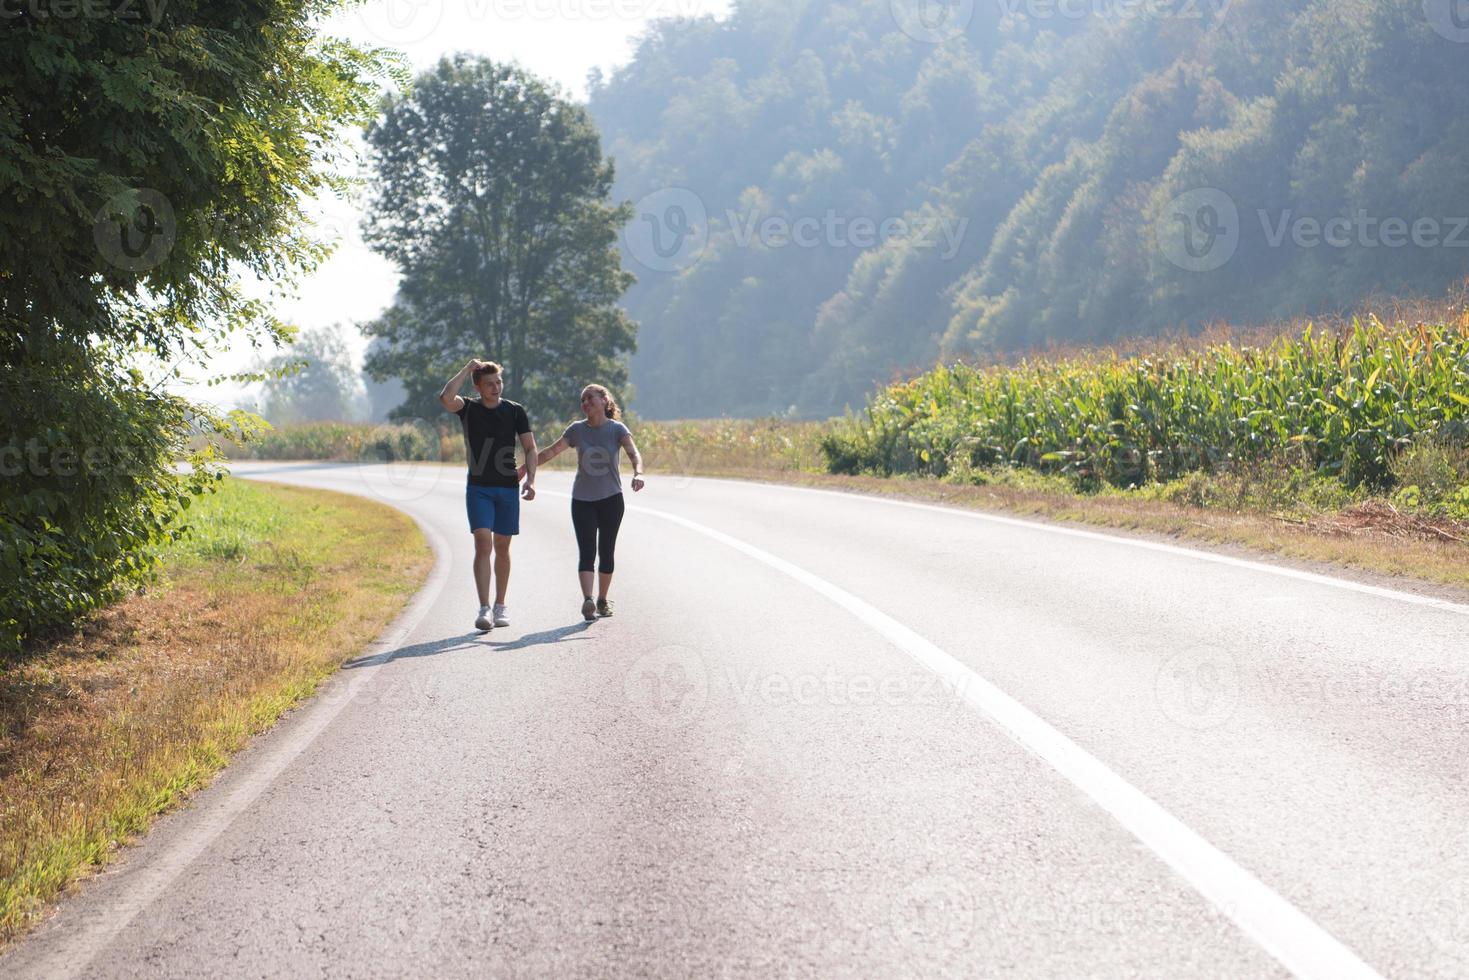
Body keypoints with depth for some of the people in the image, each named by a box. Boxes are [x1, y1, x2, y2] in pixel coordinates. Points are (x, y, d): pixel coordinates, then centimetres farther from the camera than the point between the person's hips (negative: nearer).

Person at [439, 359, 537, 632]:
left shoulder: (515, 412, 4)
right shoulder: (468, 408, 1)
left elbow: (530, 448, 4)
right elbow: (445, 398, -21)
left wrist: (530, 480, -10)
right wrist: (467, 369, -12)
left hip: (507, 487, 2)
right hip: (478, 488, -2)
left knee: (502, 548, 9)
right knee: (483, 544, -13)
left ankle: (499, 607, 20)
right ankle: (484, 609, -17)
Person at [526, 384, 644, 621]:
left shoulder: (617, 429, -3)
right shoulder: (577, 429, 3)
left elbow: (634, 453, -17)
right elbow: (551, 452, 9)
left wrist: (638, 473, -37)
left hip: (611, 498, 0)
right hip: (582, 500, 0)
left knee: (606, 552, 7)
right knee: (587, 551, -11)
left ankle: (602, 600, 20)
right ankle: (588, 601, -25)